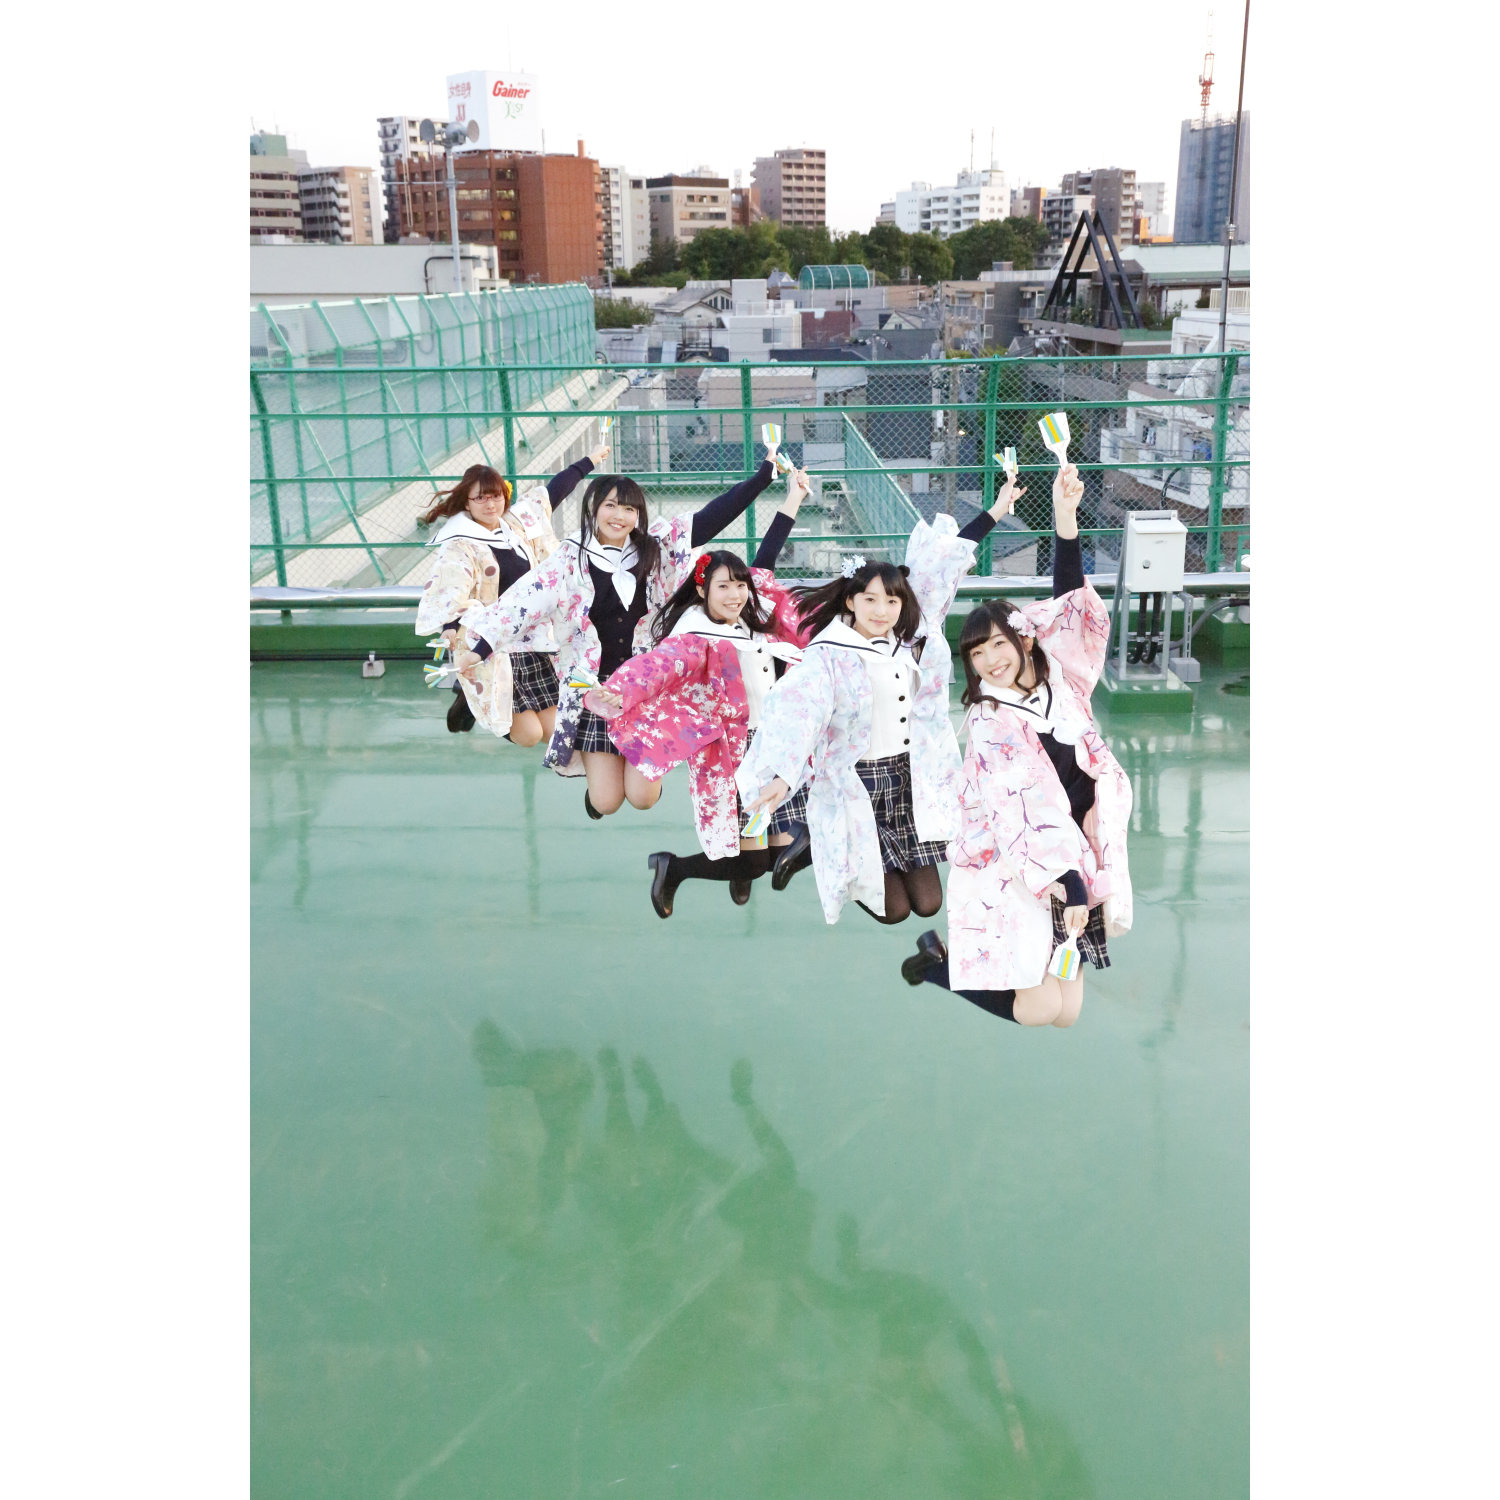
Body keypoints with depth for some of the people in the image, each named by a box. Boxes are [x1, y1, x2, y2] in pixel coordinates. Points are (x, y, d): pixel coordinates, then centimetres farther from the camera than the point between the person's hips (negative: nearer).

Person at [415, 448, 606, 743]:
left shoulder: (517, 522, 6)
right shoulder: (459, 545, -13)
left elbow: (552, 493, 20)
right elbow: (448, 586, -28)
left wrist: (589, 461, 31)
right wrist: (450, 626, -47)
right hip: (493, 650, -7)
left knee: (554, 727, 5)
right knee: (528, 734, -7)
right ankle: (470, 697, 19)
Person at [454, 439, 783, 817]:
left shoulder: (656, 548, 0)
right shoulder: (571, 559, -4)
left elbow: (713, 515, -2)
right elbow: (524, 602, -8)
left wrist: (766, 471, -4)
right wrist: (479, 649, -13)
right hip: (594, 691, -1)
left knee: (642, 797, -4)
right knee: (606, 803, 0)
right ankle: (598, 778, 36)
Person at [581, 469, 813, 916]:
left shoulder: (751, 619, 5)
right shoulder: (696, 639, -17)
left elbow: (765, 561, 17)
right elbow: (658, 664, -37)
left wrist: (794, 496, 22)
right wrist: (616, 695, -57)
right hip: (729, 757, -8)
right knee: (750, 862, -6)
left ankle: (744, 869, 38)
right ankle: (672, 869, 16)